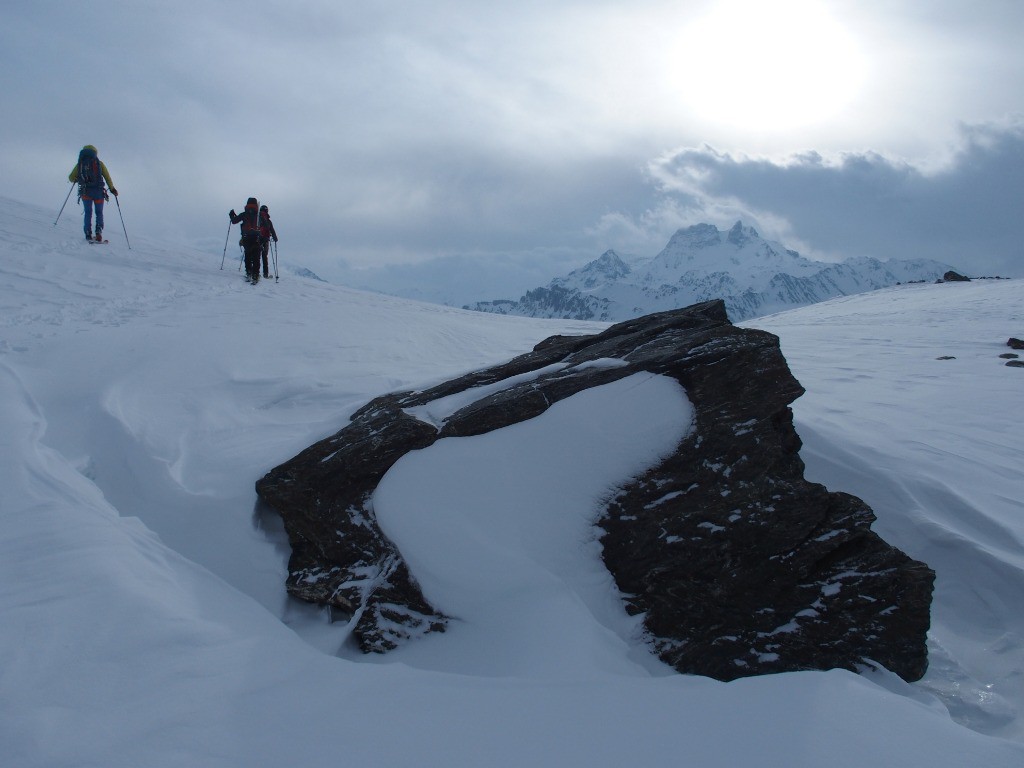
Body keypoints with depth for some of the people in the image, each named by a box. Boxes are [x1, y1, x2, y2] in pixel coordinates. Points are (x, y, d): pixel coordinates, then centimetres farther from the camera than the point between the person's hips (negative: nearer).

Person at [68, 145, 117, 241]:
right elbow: (107, 177, -1)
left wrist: (78, 178, 29)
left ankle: (88, 234, 3)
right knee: (99, 213, 11)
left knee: (88, 213, 13)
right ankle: (98, 232, -8)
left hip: (85, 193, 1)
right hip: (98, 192, -1)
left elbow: (71, 178, 8)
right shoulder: (99, 163, 2)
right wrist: (112, 189, 9)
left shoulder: (80, 164, 7)